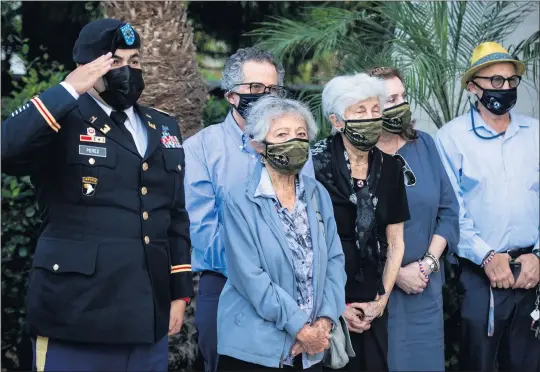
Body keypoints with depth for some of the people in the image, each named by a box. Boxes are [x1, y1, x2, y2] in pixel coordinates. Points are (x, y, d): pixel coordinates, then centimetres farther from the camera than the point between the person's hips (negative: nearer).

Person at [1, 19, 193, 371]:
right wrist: (69, 90, -20)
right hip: (77, 314, -6)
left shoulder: (164, 128, 15)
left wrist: (180, 291, 13)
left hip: (148, 316, 6)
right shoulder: (62, 121, -4)